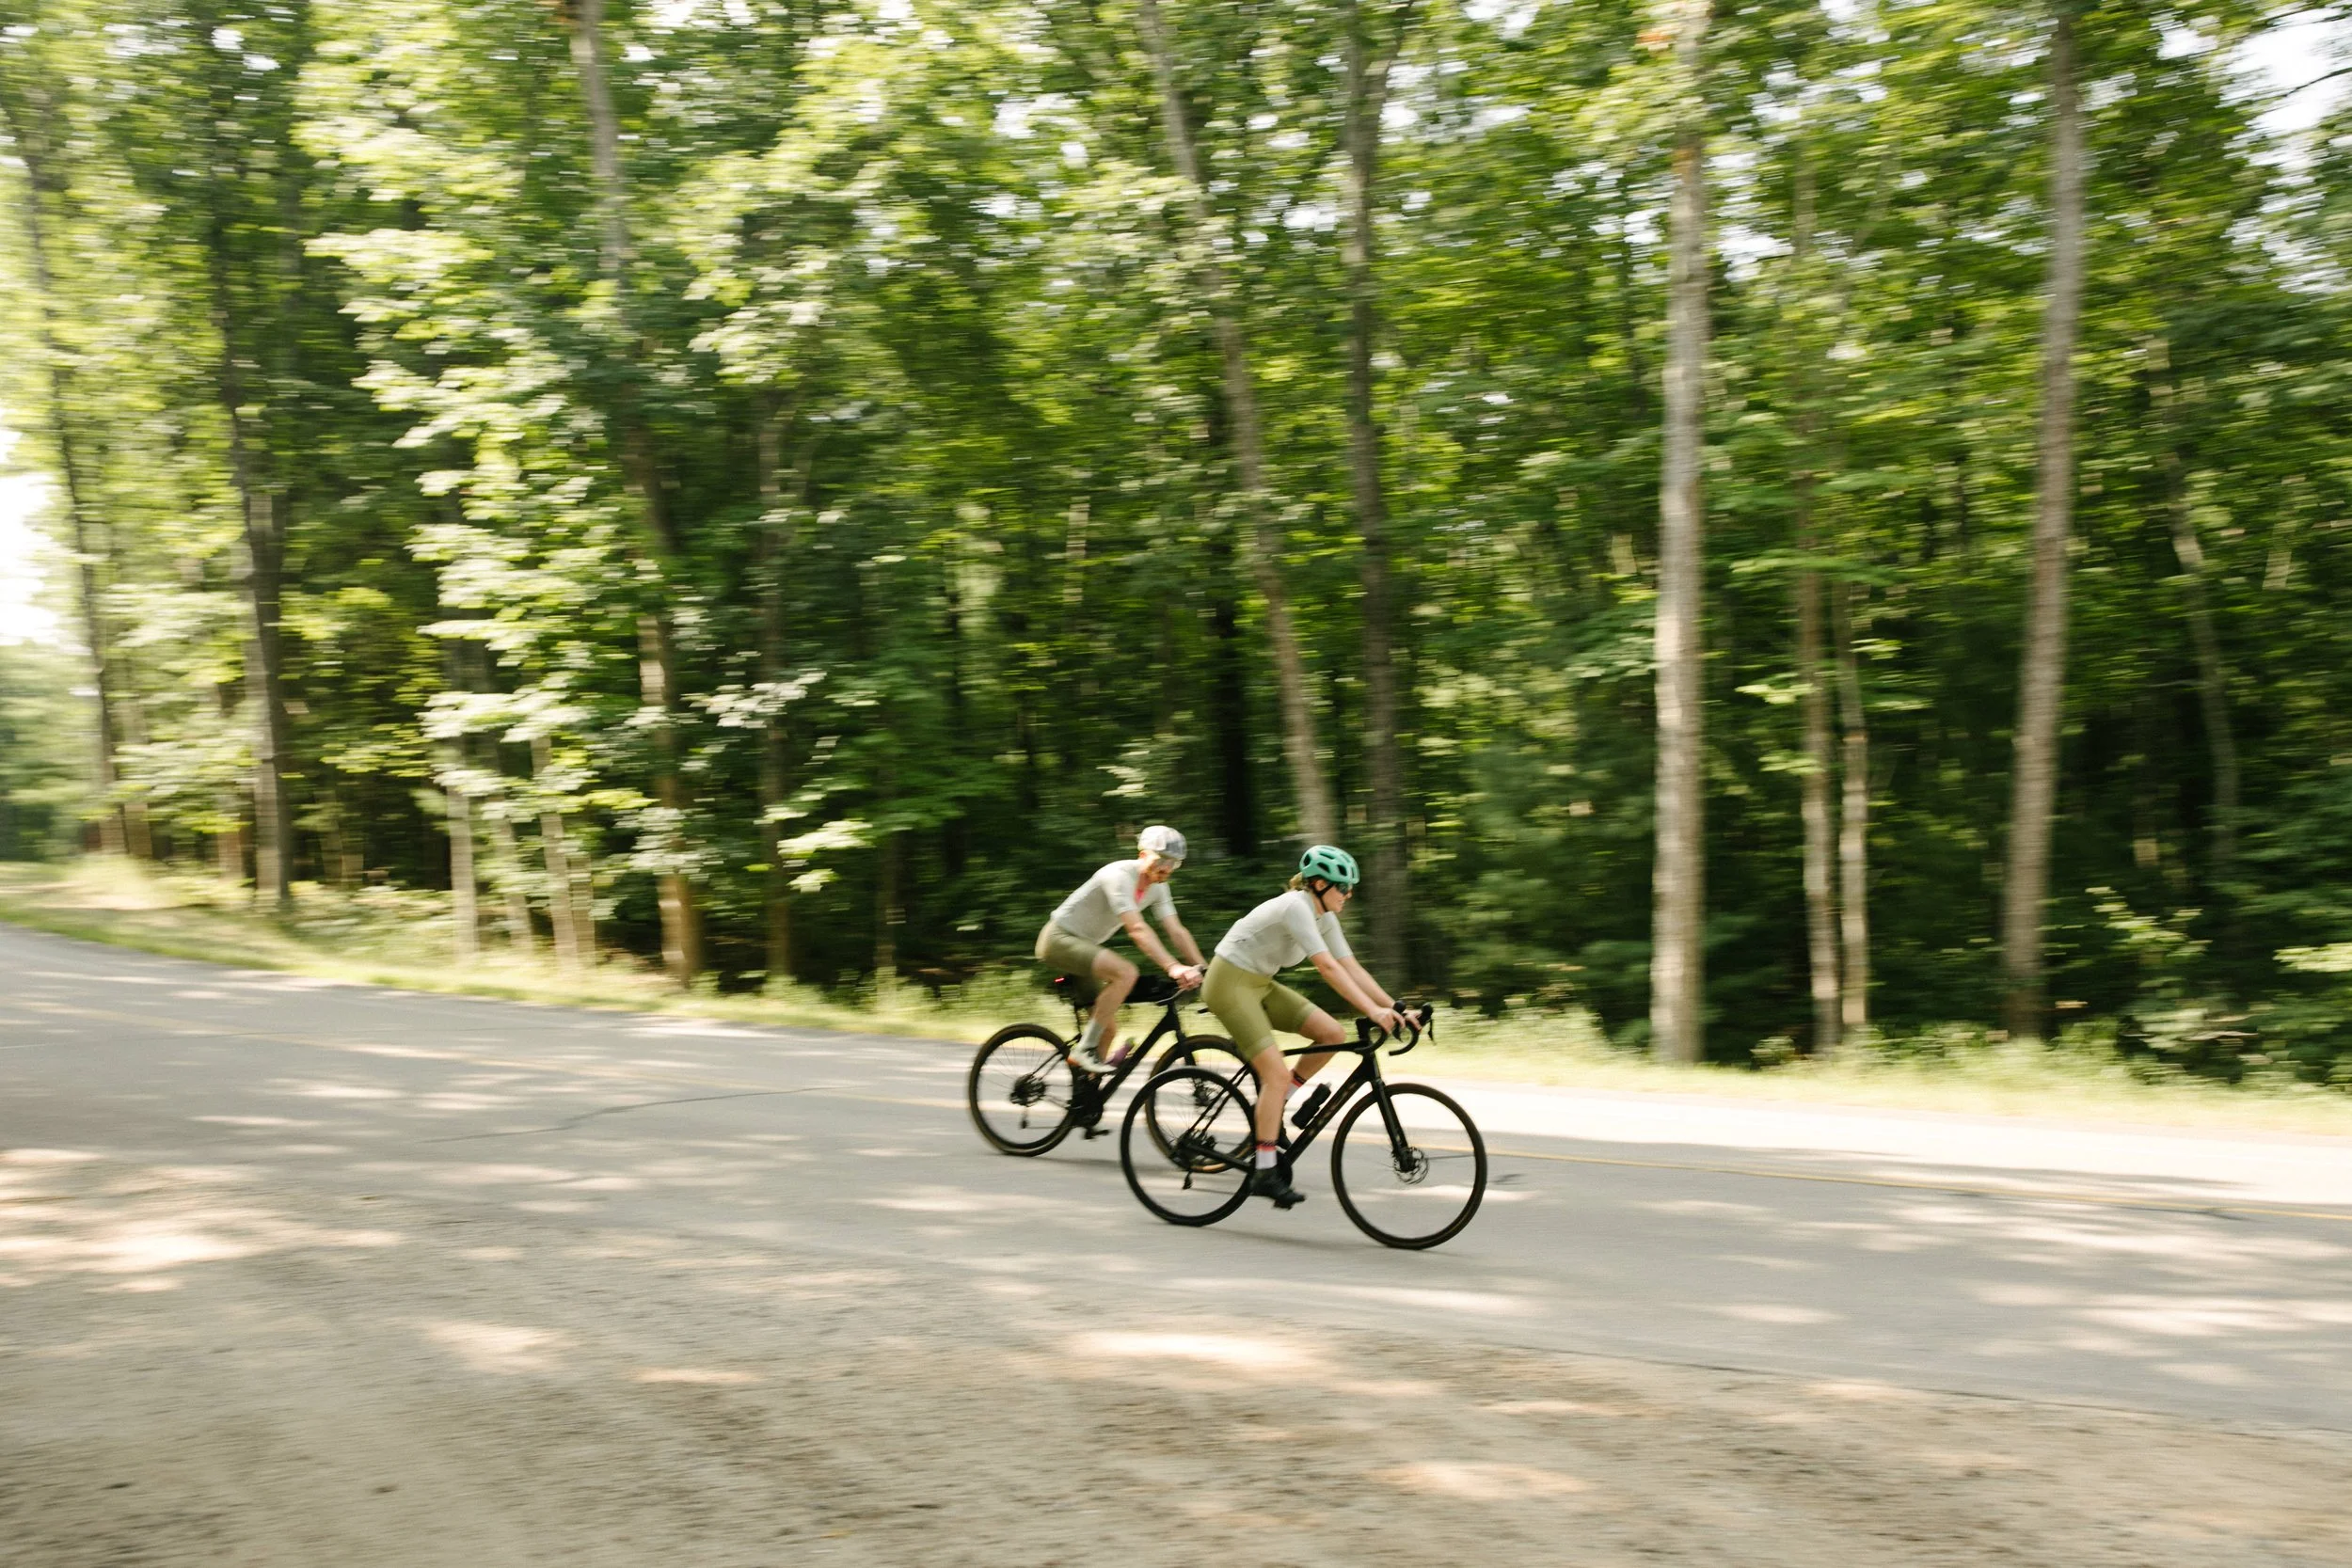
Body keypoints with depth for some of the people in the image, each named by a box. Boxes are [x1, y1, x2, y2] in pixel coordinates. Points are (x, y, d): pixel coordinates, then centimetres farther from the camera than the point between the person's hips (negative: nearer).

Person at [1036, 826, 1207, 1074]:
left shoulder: (1157, 887, 1)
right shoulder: (1119, 875, -25)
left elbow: (1177, 931, -3)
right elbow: (1137, 929, -36)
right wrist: (1173, 967, -45)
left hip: (1083, 944, 9)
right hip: (1059, 938, -9)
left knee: (1108, 1029, 5)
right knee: (1126, 972, -30)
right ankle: (1086, 1050, -22)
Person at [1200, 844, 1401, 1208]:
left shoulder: (1324, 916, 4)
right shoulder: (1295, 906, -23)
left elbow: (1351, 967, 2)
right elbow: (1328, 967, -31)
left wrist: (1394, 1007, -7)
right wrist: (1372, 1010, -35)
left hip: (1259, 984, 9)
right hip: (1229, 983, -9)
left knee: (1332, 1034, -4)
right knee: (1277, 1073, -18)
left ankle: (1273, 1106, 9)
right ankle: (1265, 1174, -12)